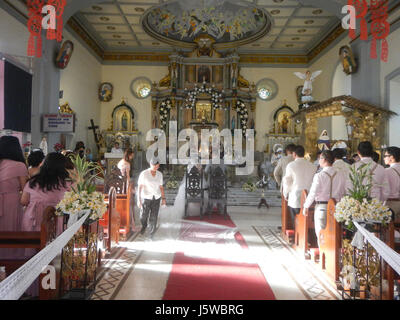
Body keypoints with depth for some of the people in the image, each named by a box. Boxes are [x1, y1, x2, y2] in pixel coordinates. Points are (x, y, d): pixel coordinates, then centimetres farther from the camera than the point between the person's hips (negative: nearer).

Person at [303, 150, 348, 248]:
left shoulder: (319, 176, -13)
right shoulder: (341, 175, 0)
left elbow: (312, 193, -11)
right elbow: (345, 192, 6)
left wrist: (306, 207, 0)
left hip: (321, 207, -4)